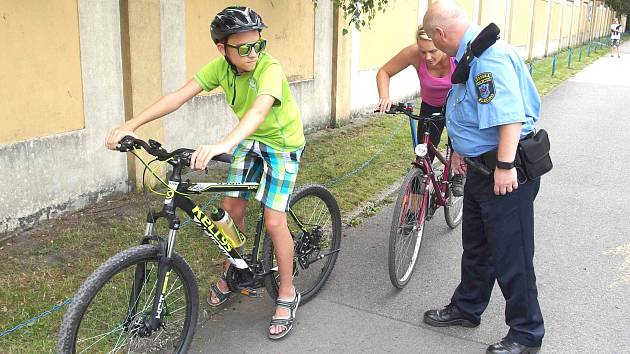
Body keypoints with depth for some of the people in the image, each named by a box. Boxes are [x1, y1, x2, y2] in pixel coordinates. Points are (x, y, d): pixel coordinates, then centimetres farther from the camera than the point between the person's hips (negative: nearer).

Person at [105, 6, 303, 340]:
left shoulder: (270, 69, -32)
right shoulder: (220, 66, -15)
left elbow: (258, 111, -50)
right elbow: (179, 96, -21)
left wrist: (222, 145, -68)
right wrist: (130, 125, -31)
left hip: (282, 142, -5)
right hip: (249, 138, 6)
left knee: (273, 221, -10)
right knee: (231, 206, 2)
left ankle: (287, 294, 9)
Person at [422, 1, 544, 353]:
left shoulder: (489, 56, -24)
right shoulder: (471, 53, 10)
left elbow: (510, 114, -31)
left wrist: (505, 166, -31)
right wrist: (462, 148, 25)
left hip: (505, 173, -11)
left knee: (510, 256, 2)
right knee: (476, 246, 22)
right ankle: (466, 309, 40)